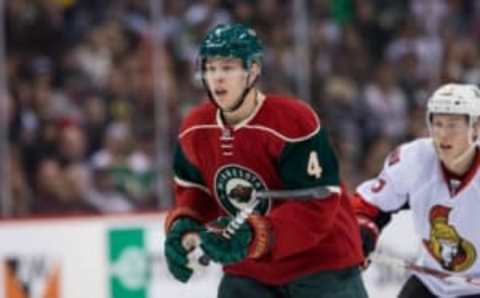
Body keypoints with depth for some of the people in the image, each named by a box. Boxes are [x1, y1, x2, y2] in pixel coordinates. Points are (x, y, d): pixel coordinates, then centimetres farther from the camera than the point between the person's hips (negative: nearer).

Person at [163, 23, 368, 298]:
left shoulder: (293, 121, -24)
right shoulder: (196, 130, -3)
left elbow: (317, 205, -26)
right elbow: (194, 190, 12)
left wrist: (254, 237, -36)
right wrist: (184, 227, -10)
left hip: (320, 260, -6)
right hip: (249, 270, 6)